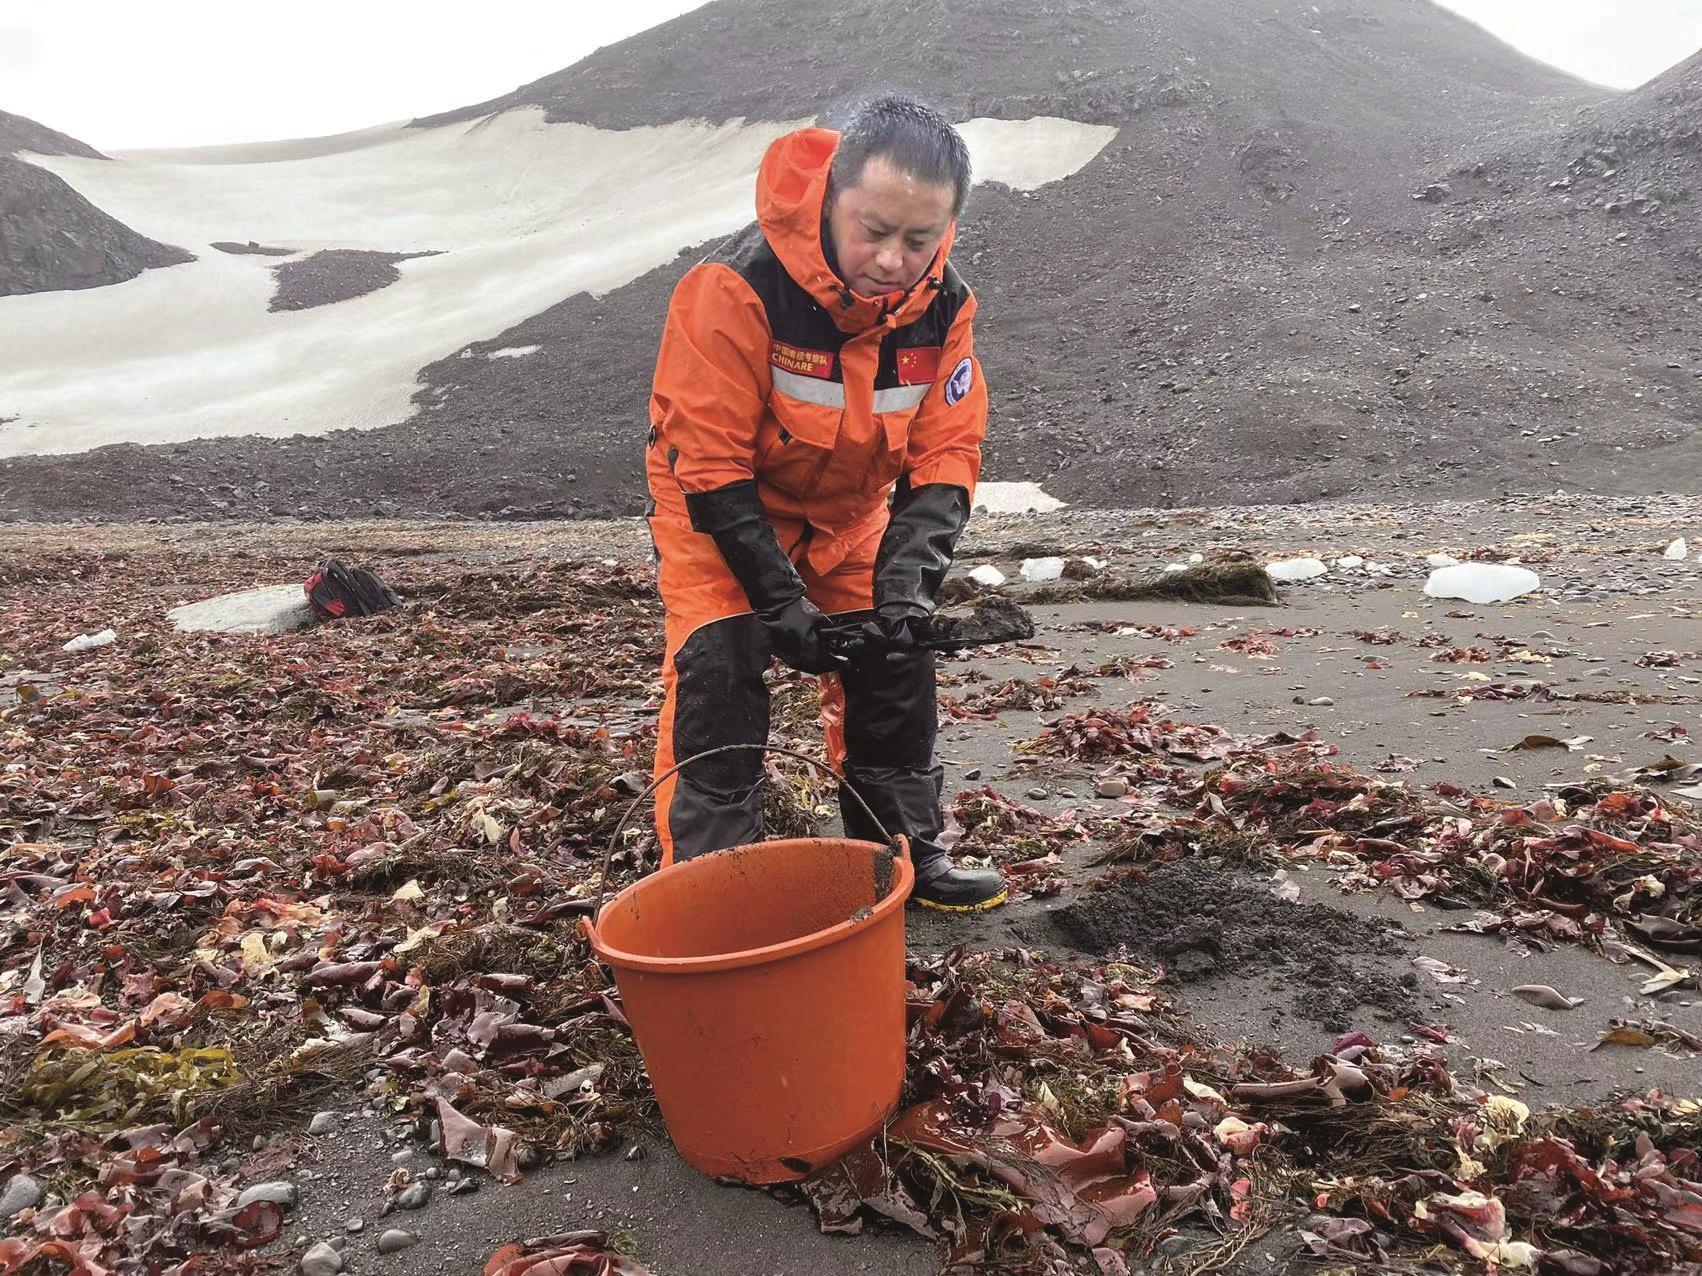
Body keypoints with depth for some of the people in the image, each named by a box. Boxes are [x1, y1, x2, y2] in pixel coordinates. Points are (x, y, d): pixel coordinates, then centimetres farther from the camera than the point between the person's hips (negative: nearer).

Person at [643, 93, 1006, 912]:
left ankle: (906, 851, 22)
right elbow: (707, 464, -29)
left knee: (894, 659, 5)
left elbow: (944, 455, -13)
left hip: (849, 511, 5)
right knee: (719, 675, -17)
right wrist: (778, 599, -31)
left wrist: (906, 581, -27)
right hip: (716, 505, -4)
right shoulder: (738, 287, -34)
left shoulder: (944, 306, -18)